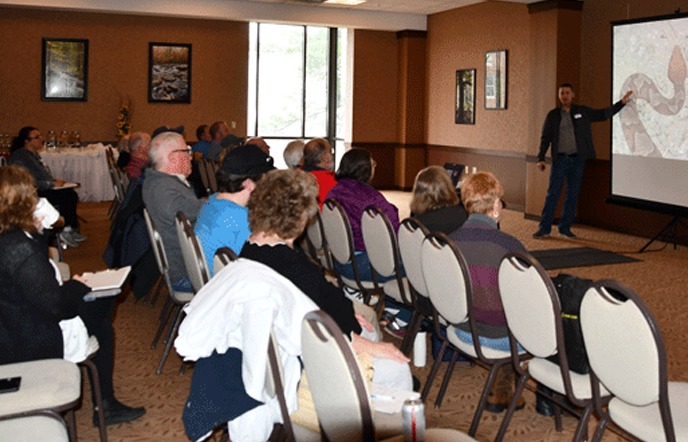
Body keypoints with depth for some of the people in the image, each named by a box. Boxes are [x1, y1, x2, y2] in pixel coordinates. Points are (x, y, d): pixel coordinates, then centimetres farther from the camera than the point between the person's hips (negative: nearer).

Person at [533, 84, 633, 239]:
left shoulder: (582, 112, 9)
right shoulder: (553, 115, 5)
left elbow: (603, 114, 16)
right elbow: (545, 138, 5)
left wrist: (621, 103, 7)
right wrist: (541, 158, -3)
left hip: (578, 160, 2)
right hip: (560, 159, -2)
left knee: (572, 195, 5)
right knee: (553, 194, -6)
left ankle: (565, 228, 14)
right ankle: (544, 228, 0)